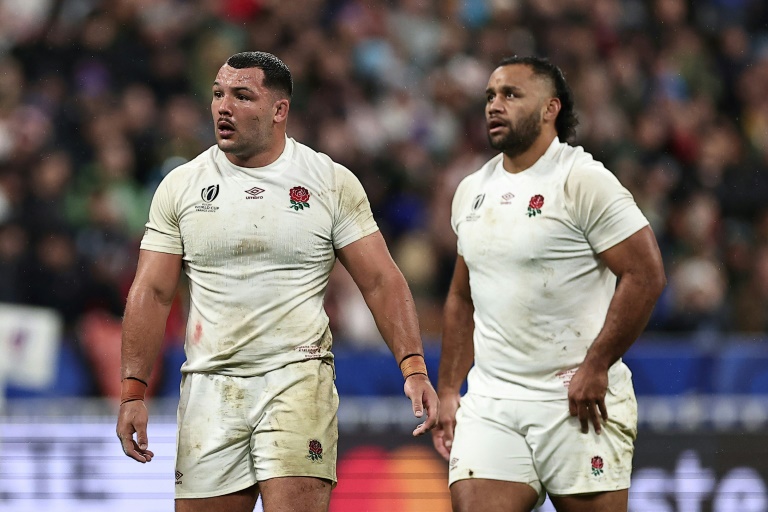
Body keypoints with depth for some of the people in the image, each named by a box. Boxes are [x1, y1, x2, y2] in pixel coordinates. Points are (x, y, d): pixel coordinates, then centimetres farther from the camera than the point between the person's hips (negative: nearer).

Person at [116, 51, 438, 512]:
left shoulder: (332, 183, 2)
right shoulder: (181, 187, 7)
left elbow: (381, 282, 2)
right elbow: (152, 293, 5)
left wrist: (414, 367, -10)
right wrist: (133, 392, -3)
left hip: (297, 376, -3)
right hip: (209, 385, 3)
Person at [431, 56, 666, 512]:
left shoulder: (584, 180, -6)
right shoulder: (471, 192, 15)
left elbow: (646, 275, -13)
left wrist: (595, 368, -16)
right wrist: (448, 392, 16)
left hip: (578, 404, -5)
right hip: (489, 404, 5)